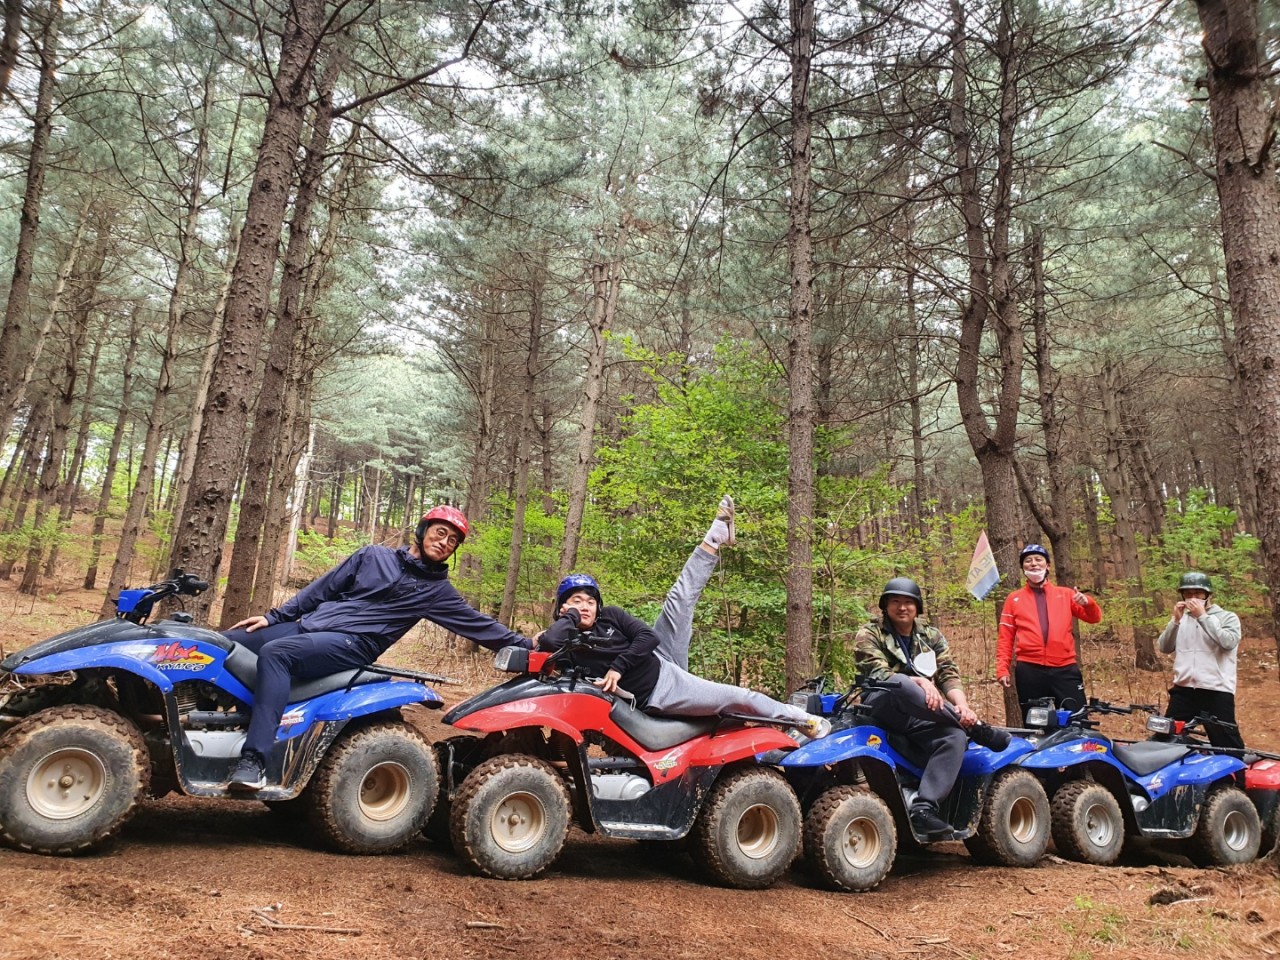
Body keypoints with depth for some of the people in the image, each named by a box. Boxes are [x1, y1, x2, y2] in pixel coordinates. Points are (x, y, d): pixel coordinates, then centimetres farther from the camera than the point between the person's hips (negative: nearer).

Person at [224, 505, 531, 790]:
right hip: (309, 625, 5)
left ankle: (254, 760, -38)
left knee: (275, 653, -33)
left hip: (353, 645, -5)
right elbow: (322, 589, 17)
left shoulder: (437, 590, 7)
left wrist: (525, 645, 4)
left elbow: (477, 623, 8)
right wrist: (275, 616, 13)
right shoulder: (374, 555, 14)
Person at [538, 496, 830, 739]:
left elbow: (649, 636, -6)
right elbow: (547, 642, -32)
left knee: (678, 603, -5)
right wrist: (570, 616, -16)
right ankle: (800, 718, 13)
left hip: (662, 662, 5)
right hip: (656, 694, -5)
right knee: (739, 697, -4)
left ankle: (714, 539, 7)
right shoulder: (567, 638, -9)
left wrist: (618, 666, -16)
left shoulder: (610, 616, 3)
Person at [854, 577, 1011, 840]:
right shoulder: (869, 635, 5)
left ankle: (924, 808, -37)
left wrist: (962, 705, -16)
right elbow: (878, 674, -10)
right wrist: (920, 682, -26)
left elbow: (949, 675, 5)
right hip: (881, 709, -4)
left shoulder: (932, 636, 17)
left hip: (920, 719, 4)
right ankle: (977, 729, -22)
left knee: (956, 736, -28)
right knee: (900, 684, -36)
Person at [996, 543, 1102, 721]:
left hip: (1065, 670, 1)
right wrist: (1002, 669, -2)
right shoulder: (1014, 599, 10)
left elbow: (1094, 617, 7)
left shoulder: (1066, 594, 14)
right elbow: (1005, 638, 8)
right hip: (1029, 671, 0)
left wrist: (1087, 602, -14)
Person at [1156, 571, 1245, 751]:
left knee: (1227, 744, -2)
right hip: (1183, 690, 4)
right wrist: (1176, 620, -6)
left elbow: (1228, 642, -17)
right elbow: (1164, 648, 5)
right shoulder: (1181, 618, 15)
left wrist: (1203, 616, -15)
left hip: (1216, 691, -4)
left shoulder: (1227, 617, 3)